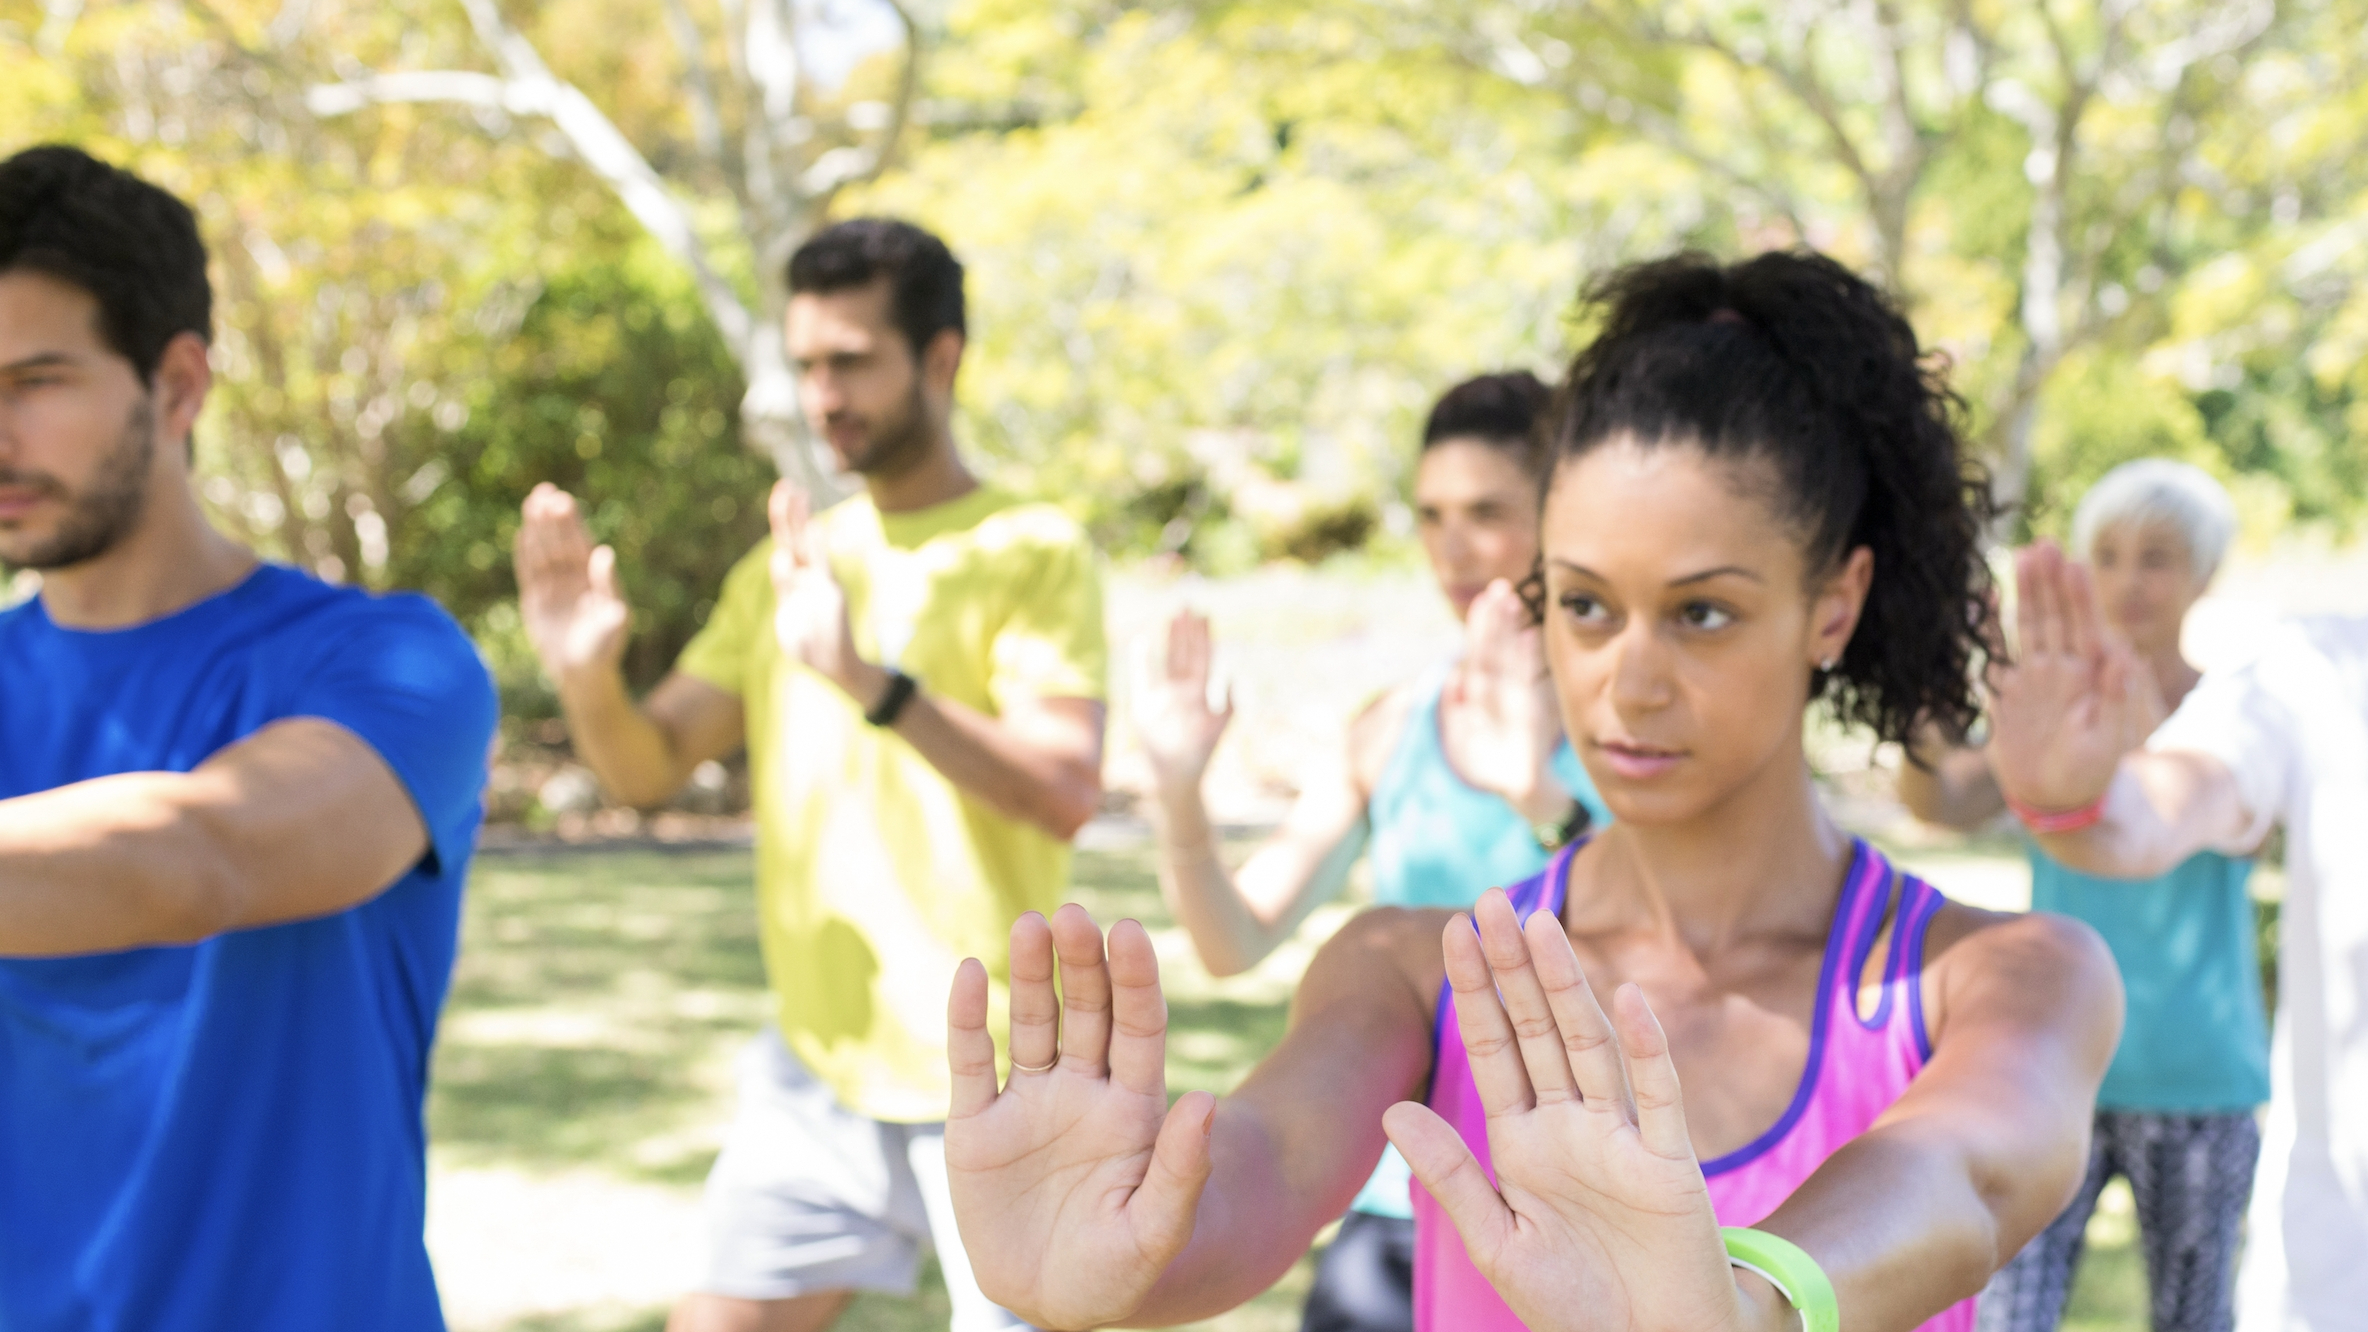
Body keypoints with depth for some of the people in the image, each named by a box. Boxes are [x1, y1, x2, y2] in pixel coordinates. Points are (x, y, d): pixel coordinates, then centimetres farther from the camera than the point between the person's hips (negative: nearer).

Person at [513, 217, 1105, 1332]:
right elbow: (649, 766, 6)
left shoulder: (1032, 552, -7)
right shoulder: (785, 566, 11)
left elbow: (1067, 792, -21)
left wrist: (869, 679, -33)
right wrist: (587, 678, -16)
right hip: (818, 1068, 6)